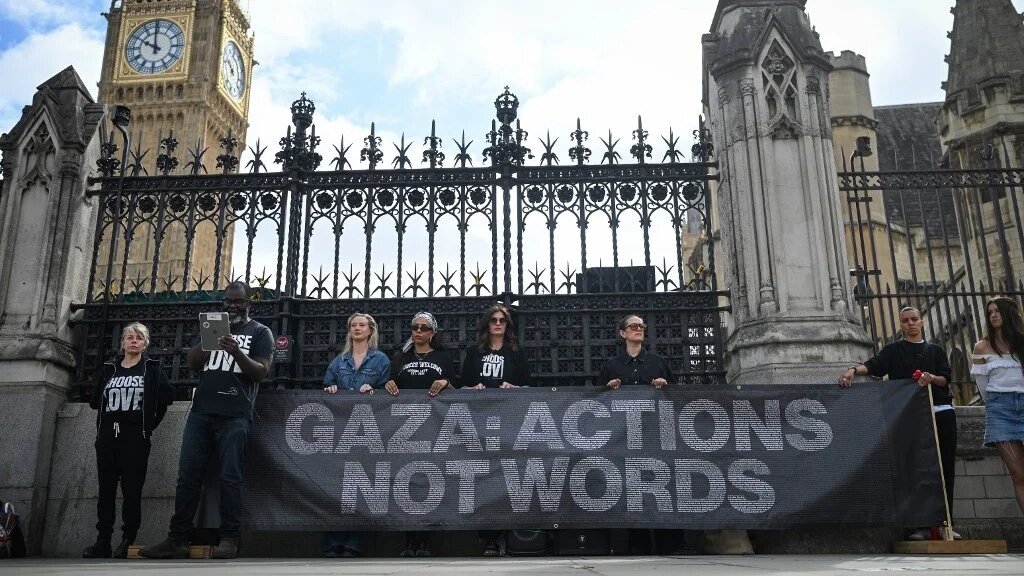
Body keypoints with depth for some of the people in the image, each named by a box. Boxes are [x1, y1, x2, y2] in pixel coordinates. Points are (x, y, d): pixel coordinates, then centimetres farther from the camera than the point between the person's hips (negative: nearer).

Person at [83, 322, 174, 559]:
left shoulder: (152, 368, 6)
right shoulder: (109, 369, 15)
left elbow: (167, 395, 0)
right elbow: (94, 399, 18)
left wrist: (149, 423, 1)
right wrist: (105, 420, 10)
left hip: (136, 437, -4)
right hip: (107, 436, 4)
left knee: (132, 490, -5)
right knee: (106, 489, 5)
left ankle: (128, 541, 0)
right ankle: (103, 541, 10)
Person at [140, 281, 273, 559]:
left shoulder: (260, 332, 7)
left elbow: (262, 372, -3)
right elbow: (192, 364, 14)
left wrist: (236, 352, -19)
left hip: (234, 415, -5)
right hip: (200, 411, 5)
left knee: (230, 478, -6)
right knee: (188, 476, 2)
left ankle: (229, 539, -2)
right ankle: (177, 539, 6)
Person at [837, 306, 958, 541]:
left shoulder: (936, 350, 17)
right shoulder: (894, 349, 9)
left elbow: (946, 378, 7)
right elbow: (874, 365, -8)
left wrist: (932, 378, -16)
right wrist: (854, 369, -29)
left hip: (941, 413, 3)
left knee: (944, 469, -1)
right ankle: (921, 525, -3)